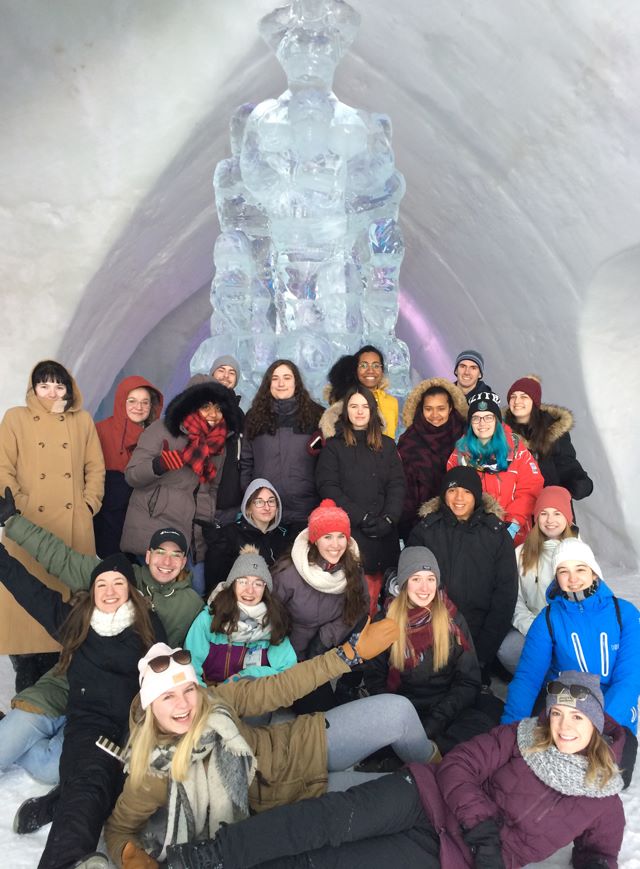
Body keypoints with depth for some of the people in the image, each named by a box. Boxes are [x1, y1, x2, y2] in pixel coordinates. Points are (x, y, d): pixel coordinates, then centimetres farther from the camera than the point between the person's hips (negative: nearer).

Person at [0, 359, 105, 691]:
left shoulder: (83, 421, 13)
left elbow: (96, 467, 12)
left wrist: (90, 503, 0)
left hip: (74, 526, 2)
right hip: (29, 525, -2)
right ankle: (29, 690, 9)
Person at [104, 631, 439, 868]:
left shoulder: (215, 700, -15)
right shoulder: (153, 772, -19)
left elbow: (279, 688, -12)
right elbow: (118, 829, -6)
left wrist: (354, 650, -17)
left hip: (307, 744, 2)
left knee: (397, 711, -13)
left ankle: (434, 770, 21)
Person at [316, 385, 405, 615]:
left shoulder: (387, 445, 16)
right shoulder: (334, 446, 7)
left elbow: (397, 485, 7)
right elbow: (328, 487, -3)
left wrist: (388, 519, -9)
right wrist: (362, 518, -11)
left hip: (384, 534, 3)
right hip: (348, 531, -2)